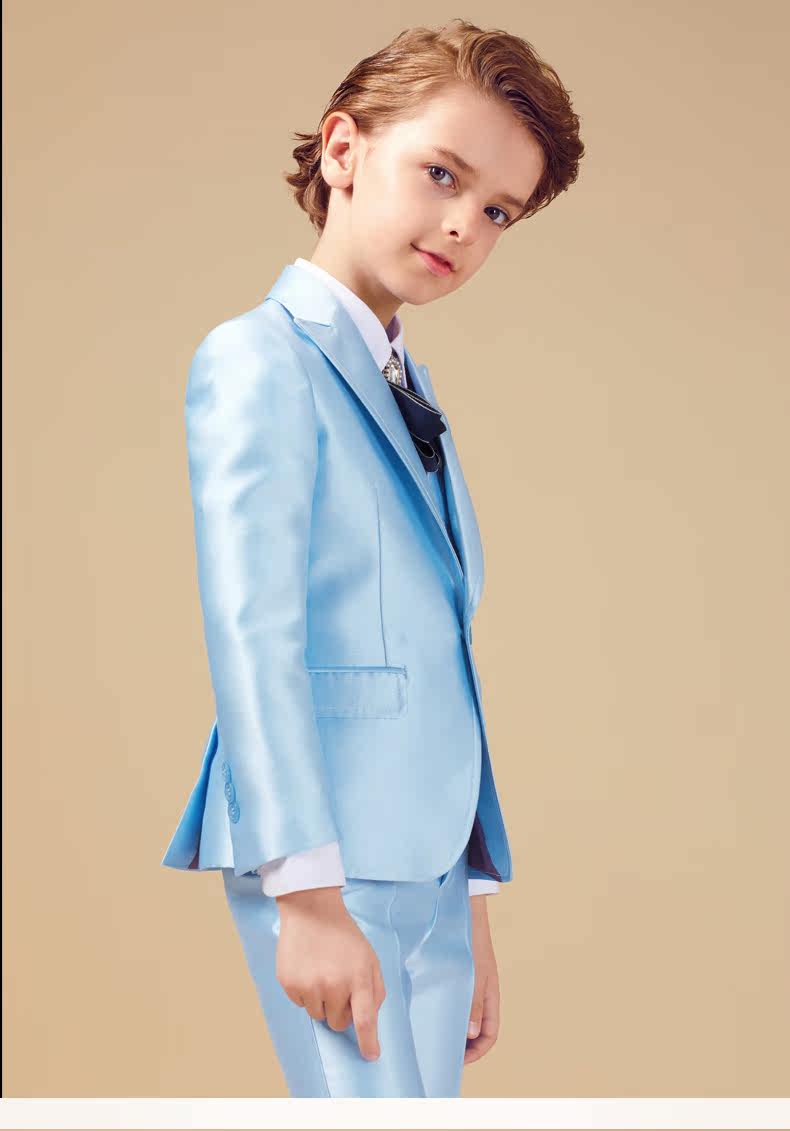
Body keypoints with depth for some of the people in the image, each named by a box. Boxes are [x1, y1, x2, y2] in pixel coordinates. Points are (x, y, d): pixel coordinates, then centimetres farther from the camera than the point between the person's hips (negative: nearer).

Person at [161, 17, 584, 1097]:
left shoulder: (416, 393, 18)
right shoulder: (261, 358, -6)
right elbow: (250, 629, -15)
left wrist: (473, 899, 17)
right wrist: (307, 891, -19)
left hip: (433, 872, 8)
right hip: (329, 865, -8)